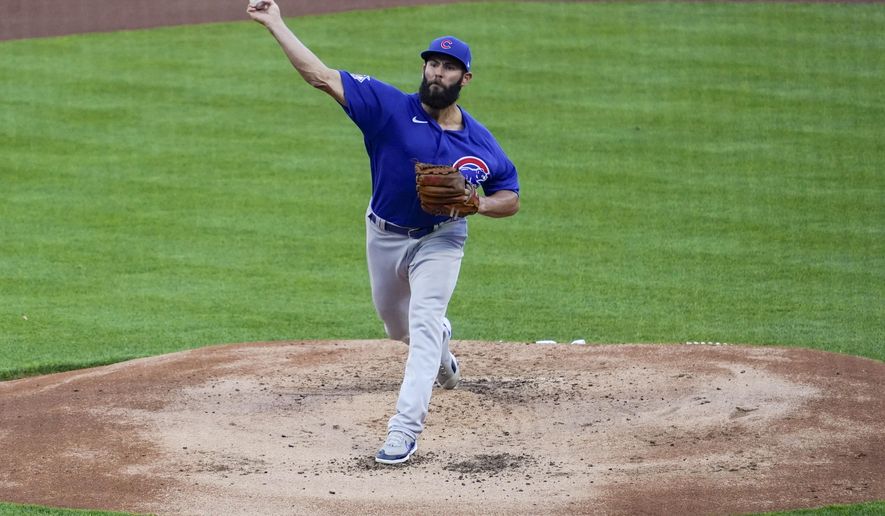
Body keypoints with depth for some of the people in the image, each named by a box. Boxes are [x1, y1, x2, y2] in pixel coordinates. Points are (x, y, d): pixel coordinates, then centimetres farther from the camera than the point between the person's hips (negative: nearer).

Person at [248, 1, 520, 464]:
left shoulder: (479, 143, -14)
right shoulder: (391, 108, -19)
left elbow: (511, 200, -2)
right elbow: (321, 77, -24)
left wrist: (473, 203, -24)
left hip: (440, 239, -2)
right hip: (385, 235, 2)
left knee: (424, 324, -17)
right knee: (395, 324, 21)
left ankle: (405, 429, -18)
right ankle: (440, 346, 57)